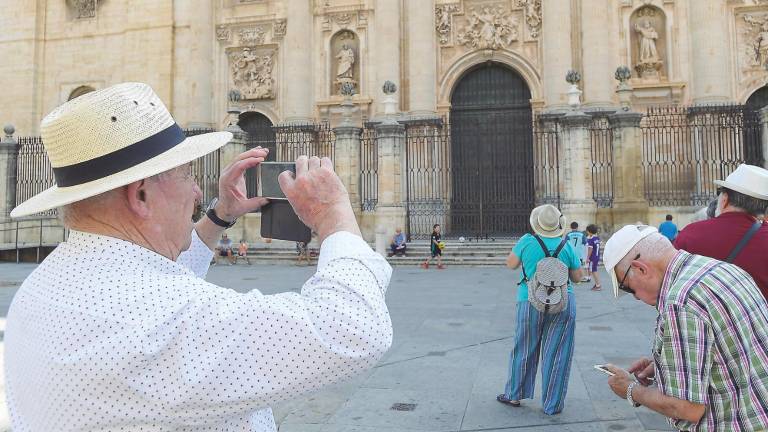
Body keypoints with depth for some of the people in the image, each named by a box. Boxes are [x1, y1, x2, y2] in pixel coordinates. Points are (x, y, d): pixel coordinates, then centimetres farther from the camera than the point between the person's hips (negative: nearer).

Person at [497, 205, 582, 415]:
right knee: (556, 354, 7)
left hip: (531, 302, 0)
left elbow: (511, 264, 7)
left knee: (524, 350, 14)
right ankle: (552, 405, 15)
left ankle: (514, 395, 27)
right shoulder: (566, 246, -3)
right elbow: (577, 277, 6)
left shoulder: (527, 241, -6)